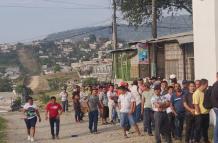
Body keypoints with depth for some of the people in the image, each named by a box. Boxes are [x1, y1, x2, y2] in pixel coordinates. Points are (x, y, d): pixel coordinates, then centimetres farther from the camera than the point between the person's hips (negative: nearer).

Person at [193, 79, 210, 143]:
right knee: (198, 128, 4)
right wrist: (199, 114, -16)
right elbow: (196, 105, -18)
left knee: (205, 128, 20)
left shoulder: (205, 92, 7)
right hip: (200, 114, -7)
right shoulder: (196, 93, -17)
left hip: (206, 113, 8)